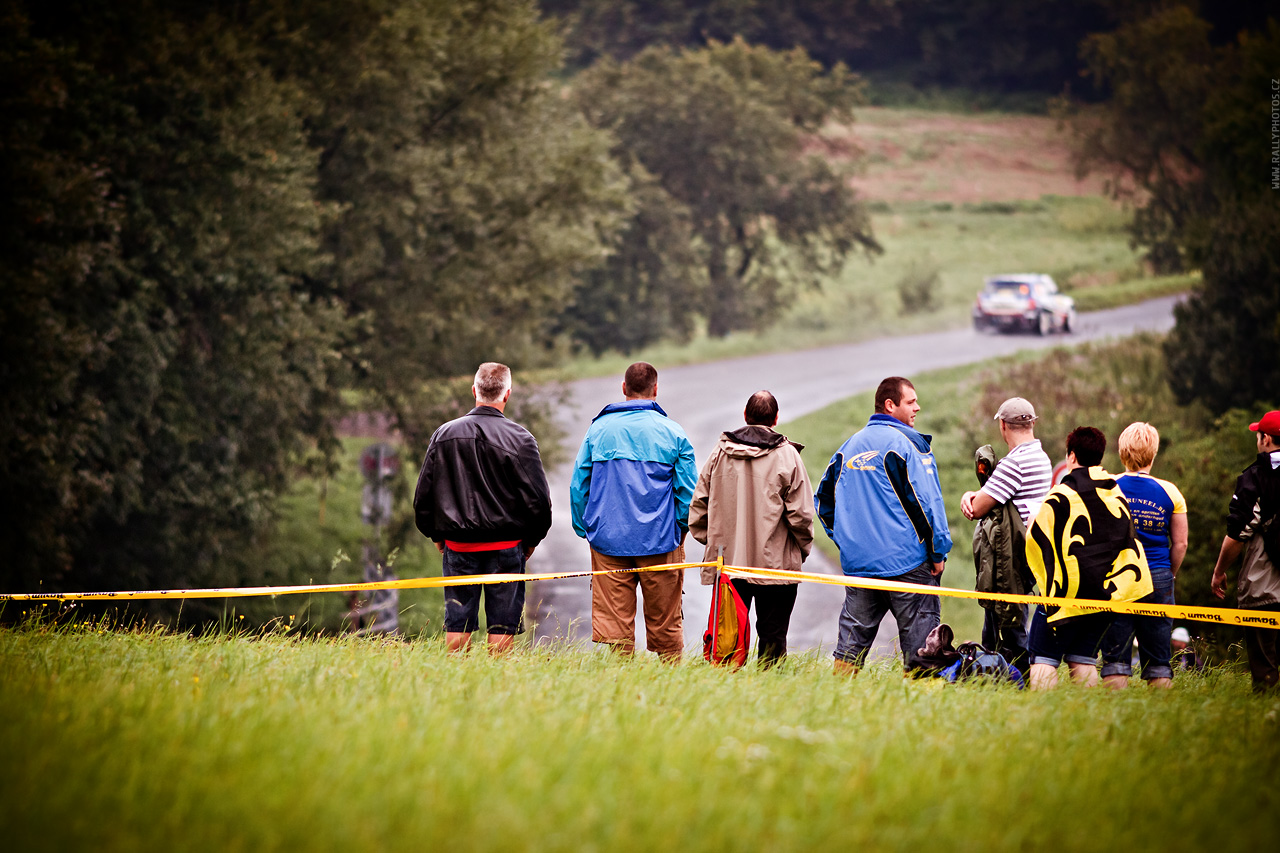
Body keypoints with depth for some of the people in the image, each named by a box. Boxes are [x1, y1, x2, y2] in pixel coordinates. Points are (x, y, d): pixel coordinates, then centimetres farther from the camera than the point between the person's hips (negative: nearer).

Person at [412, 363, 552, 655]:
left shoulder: (444, 434, 1)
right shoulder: (519, 439, -9)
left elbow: (423, 494, 6)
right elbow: (538, 499, -8)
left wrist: (435, 534, 18)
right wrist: (531, 540, 6)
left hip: (457, 544, 3)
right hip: (506, 546, -3)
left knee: (457, 621, 8)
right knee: (502, 623, 2)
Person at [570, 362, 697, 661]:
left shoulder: (599, 429, 4)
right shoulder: (672, 433, -1)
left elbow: (578, 485, 6)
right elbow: (688, 490, -1)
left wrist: (584, 529, 15)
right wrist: (681, 528, 13)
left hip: (608, 538, 1)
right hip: (659, 540, -1)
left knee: (614, 621, 1)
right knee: (665, 624, 8)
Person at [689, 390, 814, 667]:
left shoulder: (720, 452, 4)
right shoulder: (786, 455, -6)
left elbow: (698, 505, 8)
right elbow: (801, 512, -7)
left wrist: (712, 541, 17)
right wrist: (802, 548, 8)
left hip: (727, 562, 3)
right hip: (775, 564, -3)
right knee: (772, 635, 2)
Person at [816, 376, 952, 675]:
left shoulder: (849, 447, 14)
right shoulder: (906, 443, -8)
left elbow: (823, 500, 20)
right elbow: (926, 500, -12)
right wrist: (938, 552, -7)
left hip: (857, 561, 6)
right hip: (906, 561, -6)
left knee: (852, 638, 9)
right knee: (918, 639, -2)